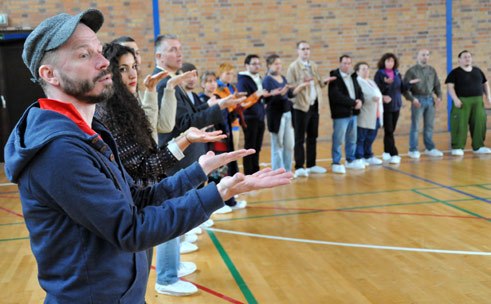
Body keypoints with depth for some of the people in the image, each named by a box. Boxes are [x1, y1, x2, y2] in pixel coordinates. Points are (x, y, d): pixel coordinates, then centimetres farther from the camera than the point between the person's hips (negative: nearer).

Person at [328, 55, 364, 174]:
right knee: (338, 140, -2)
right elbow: (337, 96, -21)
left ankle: (350, 160, 29)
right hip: (341, 114, -8)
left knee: (352, 139, 16)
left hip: (353, 113, 8)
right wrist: (353, 102, -18)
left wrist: (360, 101, -7)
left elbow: (359, 91, 17)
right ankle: (336, 163, 6)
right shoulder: (334, 78, -10)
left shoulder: (353, 77, 15)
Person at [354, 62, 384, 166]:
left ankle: (368, 156, 23)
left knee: (370, 138, 14)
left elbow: (378, 94, 22)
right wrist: (372, 98, -20)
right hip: (364, 116, -9)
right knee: (360, 138, -4)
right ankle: (359, 158, 1)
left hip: (375, 115, 9)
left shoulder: (371, 82, 23)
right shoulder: (357, 82, -7)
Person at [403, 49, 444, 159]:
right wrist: (412, 99, -17)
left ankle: (430, 148, 18)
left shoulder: (432, 70, 11)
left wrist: (439, 96, 3)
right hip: (418, 99, -4)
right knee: (415, 126, -1)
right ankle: (413, 150, 5)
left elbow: (437, 85, 17)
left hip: (430, 99, 5)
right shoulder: (412, 71, -4)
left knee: (429, 126, 9)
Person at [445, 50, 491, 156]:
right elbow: (450, 86, -9)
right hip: (462, 101, -5)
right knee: (460, 124, -8)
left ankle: (478, 146, 14)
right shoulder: (455, 72, -1)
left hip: (478, 101, 5)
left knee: (479, 124, 4)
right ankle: (457, 147, -3)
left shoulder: (477, 71, 15)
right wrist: (455, 99, -20)